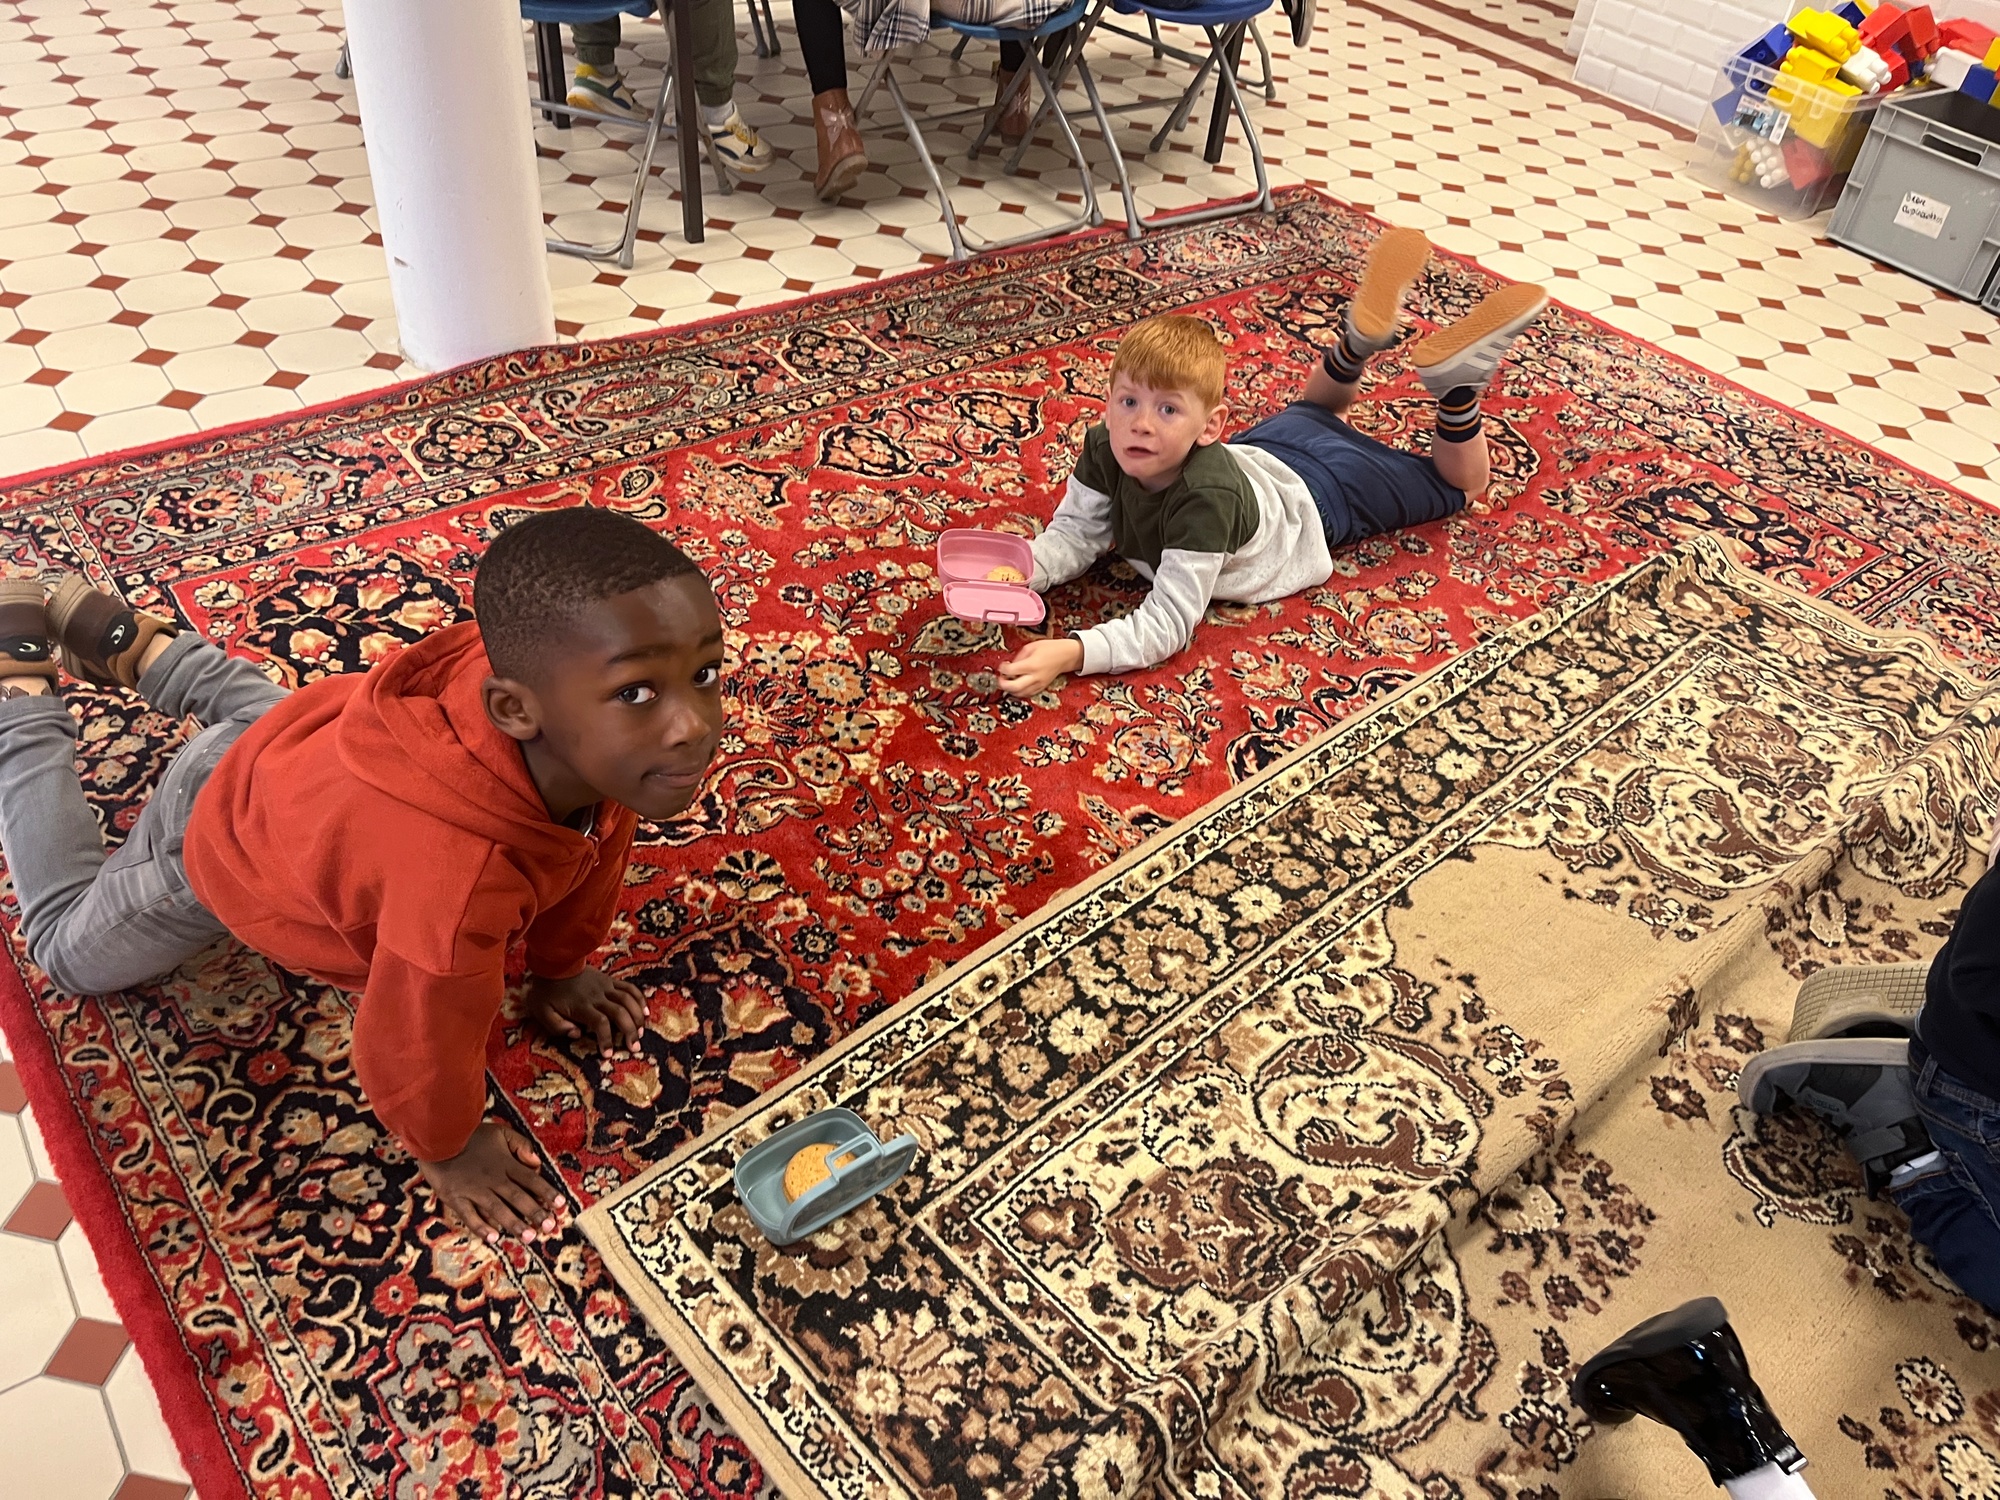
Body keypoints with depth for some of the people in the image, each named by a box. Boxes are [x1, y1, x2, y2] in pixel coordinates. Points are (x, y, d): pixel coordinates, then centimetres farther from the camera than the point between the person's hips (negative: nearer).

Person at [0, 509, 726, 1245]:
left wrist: (560, 967, 6)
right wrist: (447, 1149, -13)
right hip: (224, 845, -4)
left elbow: (592, 840, -9)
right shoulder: (458, 872, -53)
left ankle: (127, 642, 52)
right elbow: (419, 1042, -34)